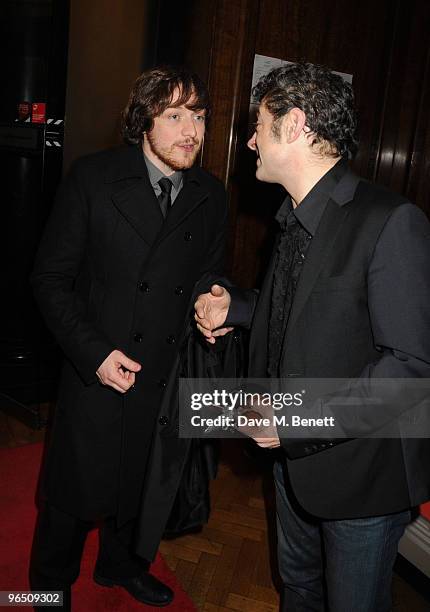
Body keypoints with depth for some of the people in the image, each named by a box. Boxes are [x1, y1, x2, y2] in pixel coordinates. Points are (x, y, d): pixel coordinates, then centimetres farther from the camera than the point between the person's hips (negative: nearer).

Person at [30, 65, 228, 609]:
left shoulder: (211, 196, 2)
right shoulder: (92, 177, -9)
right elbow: (51, 277, -8)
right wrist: (94, 352, -17)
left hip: (170, 378, 4)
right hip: (99, 375, -3)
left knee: (140, 488, 21)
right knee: (76, 495, 12)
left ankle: (120, 565, 52)